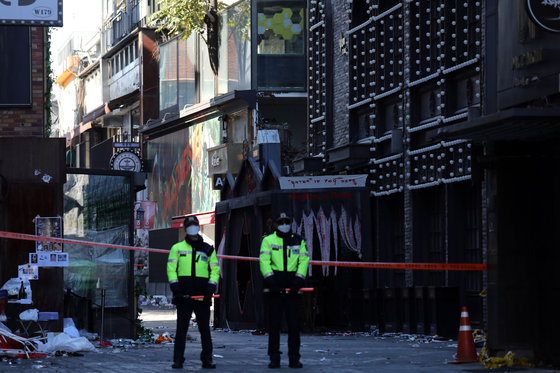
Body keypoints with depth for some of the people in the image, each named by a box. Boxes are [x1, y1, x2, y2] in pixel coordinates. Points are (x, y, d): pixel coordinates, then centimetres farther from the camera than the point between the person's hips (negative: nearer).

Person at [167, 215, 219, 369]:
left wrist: (212, 285, -4)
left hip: (202, 295, 1)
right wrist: (174, 284, -8)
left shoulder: (208, 249, 14)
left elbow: (215, 269, 13)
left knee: (205, 328, 0)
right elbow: (171, 268, 7)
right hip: (183, 295, -1)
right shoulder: (177, 248, 11)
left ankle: (207, 359, 4)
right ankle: (178, 359, 3)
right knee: (181, 328, 0)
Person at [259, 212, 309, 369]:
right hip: (274, 287, -2)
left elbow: (304, 260, 6)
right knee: (274, 323, -2)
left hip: (292, 287, 2)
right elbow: (264, 260, -1)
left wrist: (299, 278, -10)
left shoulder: (298, 241, 14)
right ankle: (274, 358, 2)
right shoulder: (268, 240, 9)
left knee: (294, 323, 0)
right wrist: (269, 277, -16)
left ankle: (294, 358, 5)